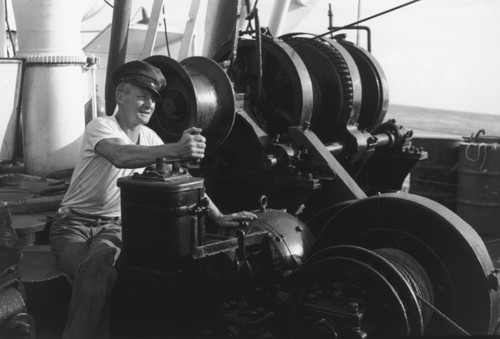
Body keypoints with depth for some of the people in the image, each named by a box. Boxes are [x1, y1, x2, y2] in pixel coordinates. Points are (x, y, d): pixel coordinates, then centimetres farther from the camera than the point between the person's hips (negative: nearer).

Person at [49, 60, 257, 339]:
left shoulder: (149, 137, 4)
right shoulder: (101, 127, -15)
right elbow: (121, 156, -39)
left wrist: (217, 216, -10)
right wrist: (176, 150, -53)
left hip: (113, 224, 4)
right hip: (75, 220, -4)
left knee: (99, 264, -30)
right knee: (96, 275, -33)